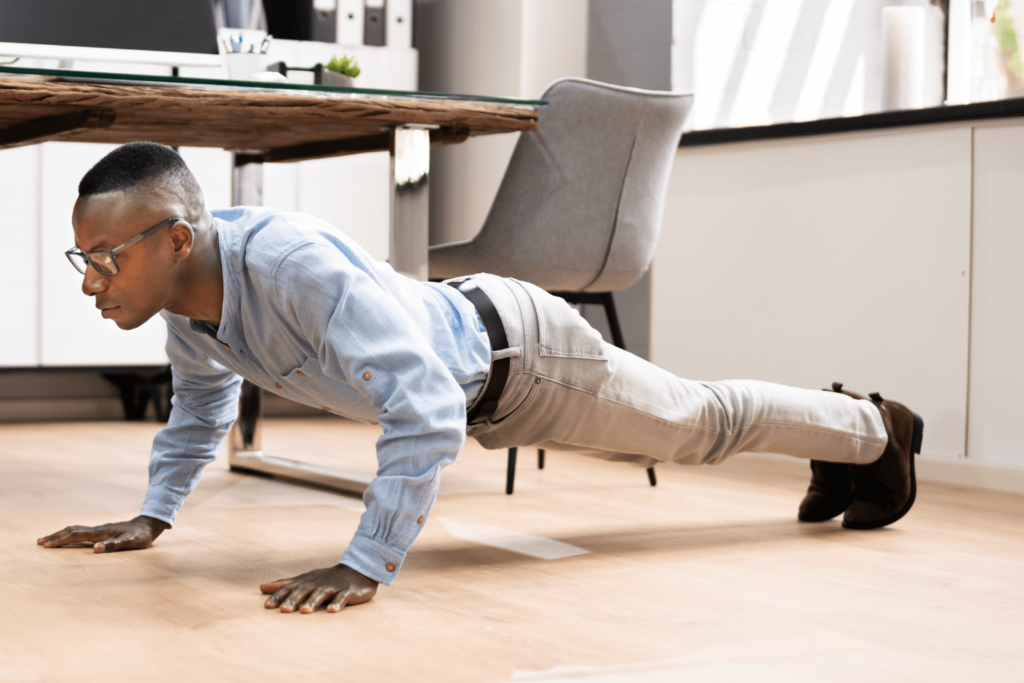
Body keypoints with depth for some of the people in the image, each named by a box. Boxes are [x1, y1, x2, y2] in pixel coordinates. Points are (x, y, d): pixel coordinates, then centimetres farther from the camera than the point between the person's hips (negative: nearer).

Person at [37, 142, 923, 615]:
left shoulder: (298, 268, -44)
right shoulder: (185, 289, -15)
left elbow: (425, 411, -48)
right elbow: (203, 399, 8)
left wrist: (366, 567, -49)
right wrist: (154, 516, 3)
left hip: (514, 352, -8)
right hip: (480, 396, 8)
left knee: (704, 423, 17)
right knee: (691, 424, 29)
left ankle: (875, 429, 45)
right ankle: (840, 433, 54)